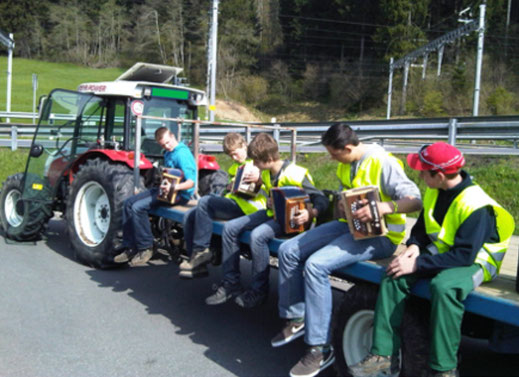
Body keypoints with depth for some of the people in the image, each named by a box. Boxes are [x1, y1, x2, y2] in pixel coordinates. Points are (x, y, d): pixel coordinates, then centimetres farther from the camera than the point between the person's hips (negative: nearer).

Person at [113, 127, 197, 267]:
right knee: (129, 203, 5)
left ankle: (145, 248, -11)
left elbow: (191, 182, -26)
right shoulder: (168, 154, 13)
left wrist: (174, 187, -41)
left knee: (138, 207, -24)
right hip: (166, 188, 10)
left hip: (180, 194, -10)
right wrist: (164, 183, 10)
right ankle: (129, 247, 7)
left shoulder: (182, 154, -18)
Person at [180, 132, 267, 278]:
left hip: (249, 206, -9)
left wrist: (259, 178, -31)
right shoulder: (234, 167, 25)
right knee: (189, 216, -2)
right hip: (233, 201, 9)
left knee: (205, 201, -25)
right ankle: (197, 263, -2)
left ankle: (201, 250, -18)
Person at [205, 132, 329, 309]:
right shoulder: (266, 173, 2)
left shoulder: (294, 174, -22)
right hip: (271, 212, 9)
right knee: (230, 227, -5)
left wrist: (311, 213, -41)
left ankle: (259, 290, -17)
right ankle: (231, 283, 1)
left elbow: (321, 199, -22)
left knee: (257, 235, -34)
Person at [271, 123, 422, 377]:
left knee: (316, 264, -28)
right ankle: (295, 319, 12)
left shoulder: (383, 163, -17)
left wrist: (383, 207, -37)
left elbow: (415, 200, -22)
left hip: (379, 234, -9)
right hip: (349, 224, 9)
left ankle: (320, 349, -18)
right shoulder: (345, 166, 9)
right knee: (288, 250, -3)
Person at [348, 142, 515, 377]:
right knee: (395, 276, -15)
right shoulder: (433, 193, -1)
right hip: (441, 253, 7)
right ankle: (384, 356, -13)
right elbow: (422, 227, 12)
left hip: (474, 261, -7)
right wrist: (414, 246, -11)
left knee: (444, 286, -38)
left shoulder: (476, 206, -25)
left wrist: (418, 264, -29)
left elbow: (464, 255, -28)